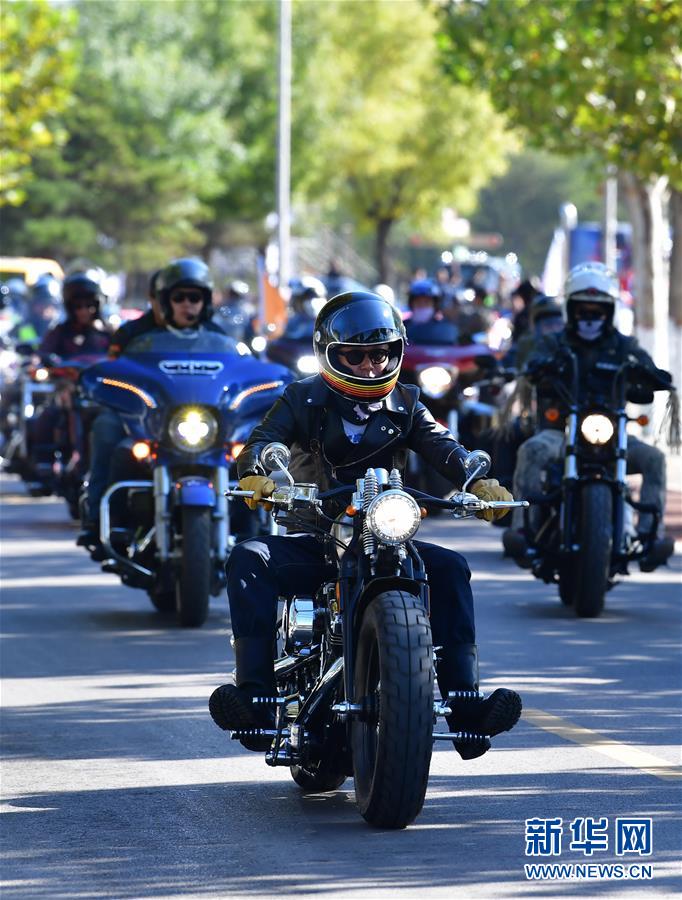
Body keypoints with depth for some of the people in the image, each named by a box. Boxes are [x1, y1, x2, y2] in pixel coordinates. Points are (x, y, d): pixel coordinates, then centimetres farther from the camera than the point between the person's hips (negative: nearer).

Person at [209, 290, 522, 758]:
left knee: (450, 568, -23)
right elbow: (264, 438, -10)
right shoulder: (304, 399, 7)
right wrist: (255, 473, -35)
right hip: (313, 539, -1)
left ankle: (465, 701, -26)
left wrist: (479, 481, -26)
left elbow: (444, 448, -4)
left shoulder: (404, 404, 12)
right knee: (249, 560, -29)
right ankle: (255, 692, -37)